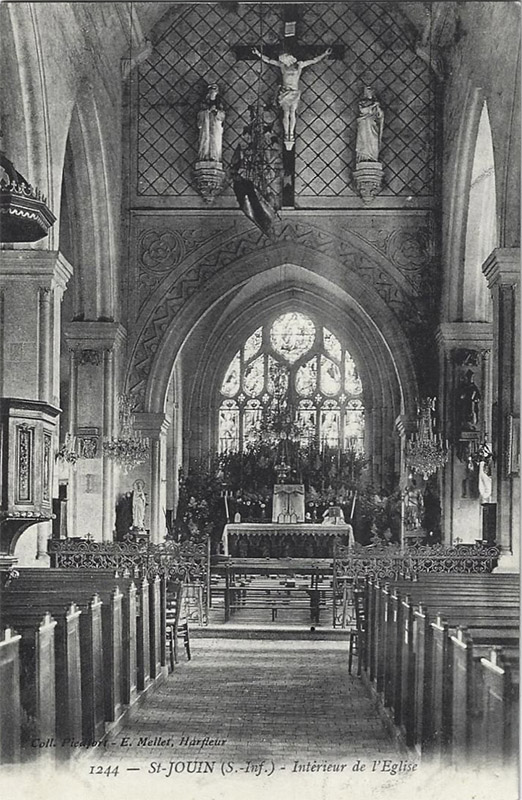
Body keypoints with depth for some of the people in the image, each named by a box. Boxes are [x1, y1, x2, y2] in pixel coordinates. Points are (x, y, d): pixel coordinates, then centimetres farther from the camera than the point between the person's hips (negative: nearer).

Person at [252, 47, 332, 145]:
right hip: (284, 92, 0)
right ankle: (286, 134, 2)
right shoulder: (282, 65, 6)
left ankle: (291, 134, 1)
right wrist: (258, 54, 2)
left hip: (294, 92, 0)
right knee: (286, 114, -2)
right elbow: (268, 60, 8)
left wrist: (325, 54, 5)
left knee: (292, 113, -4)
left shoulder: (299, 65, 6)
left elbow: (314, 60, 8)